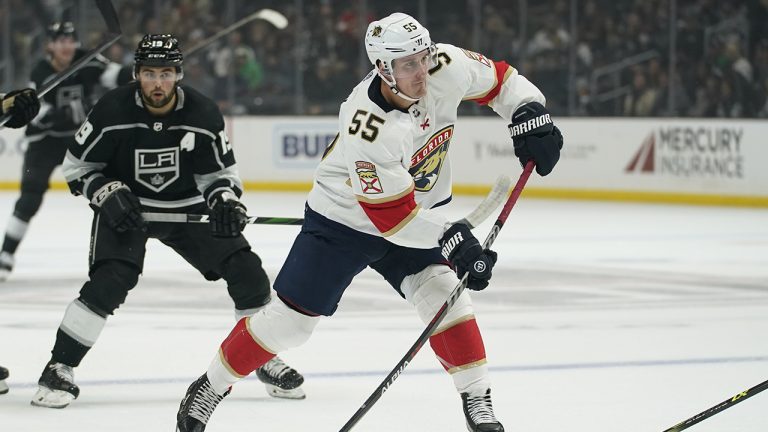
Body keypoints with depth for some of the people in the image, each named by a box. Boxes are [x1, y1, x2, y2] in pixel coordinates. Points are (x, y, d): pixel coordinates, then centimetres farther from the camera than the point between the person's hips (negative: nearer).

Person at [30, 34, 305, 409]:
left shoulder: (203, 114, -14)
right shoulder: (112, 111, -19)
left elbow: (220, 170, -1)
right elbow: (77, 166, -7)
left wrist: (225, 201, -21)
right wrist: (108, 194, -22)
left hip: (187, 208, 3)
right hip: (124, 207, -3)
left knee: (246, 271, -6)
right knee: (110, 282, -26)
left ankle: (265, 360, 14)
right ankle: (59, 368, -15)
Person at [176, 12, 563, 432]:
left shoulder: (446, 66, -22)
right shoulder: (368, 128, -37)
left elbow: (498, 79, -1)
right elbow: (390, 215, -31)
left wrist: (530, 114, -16)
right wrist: (450, 240, -36)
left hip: (414, 212, 5)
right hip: (342, 220, -5)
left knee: (442, 293, -14)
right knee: (290, 317, -1)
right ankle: (211, 386, 17)